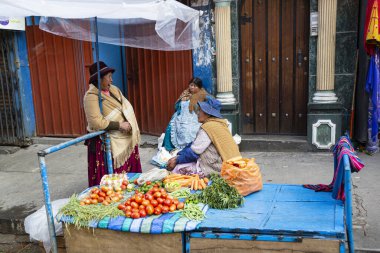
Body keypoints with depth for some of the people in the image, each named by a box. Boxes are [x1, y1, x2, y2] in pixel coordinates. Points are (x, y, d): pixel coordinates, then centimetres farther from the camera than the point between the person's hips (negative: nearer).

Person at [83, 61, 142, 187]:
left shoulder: (113, 89, 8)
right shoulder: (91, 96, -15)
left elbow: (127, 108, 14)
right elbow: (97, 122, -22)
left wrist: (130, 125, -2)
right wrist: (119, 125, -17)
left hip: (125, 140, 7)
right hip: (107, 144, -7)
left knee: (129, 175, 12)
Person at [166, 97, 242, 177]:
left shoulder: (208, 128, -18)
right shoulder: (217, 124, 13)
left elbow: (193, 152, -16)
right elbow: (194, 145, 14)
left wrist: (177, 160, -3)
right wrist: (178, 156, 9)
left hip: (213, 170, -10)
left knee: (177, 169, -7)